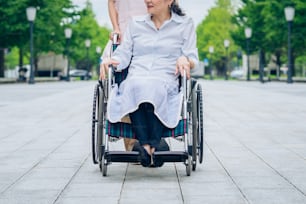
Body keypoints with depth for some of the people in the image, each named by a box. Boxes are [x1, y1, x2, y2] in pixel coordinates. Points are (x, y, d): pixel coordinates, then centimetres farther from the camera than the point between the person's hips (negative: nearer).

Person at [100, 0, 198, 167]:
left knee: (152, 88, -39)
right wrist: (110, 60, -5)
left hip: (165, 82, -1)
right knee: (135, 86, -37)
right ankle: (146, 145, -44)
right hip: (134, 80, 2)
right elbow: (123, 55, 18)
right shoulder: (135, 23, 25)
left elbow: (192, 59, 10)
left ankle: (152, 145, -42)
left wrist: (185, 60, -14)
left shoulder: (185, 24, 18)